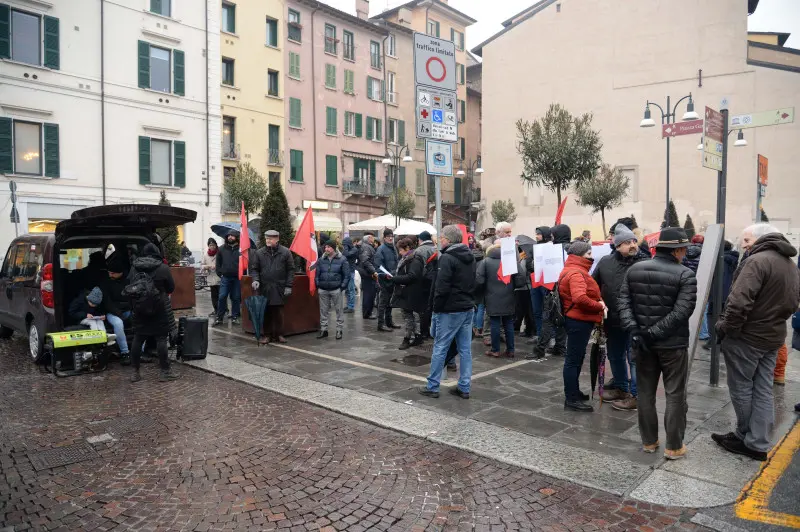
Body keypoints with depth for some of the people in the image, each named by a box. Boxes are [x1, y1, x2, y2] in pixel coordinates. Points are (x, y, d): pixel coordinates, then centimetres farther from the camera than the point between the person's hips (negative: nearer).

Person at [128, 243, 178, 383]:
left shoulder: (134, 268, 4)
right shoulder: (163, 268, -10)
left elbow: (129, 286, 11)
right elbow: (171, 288, -2)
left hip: (139, 309, 4)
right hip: (159, 309, -4)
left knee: (138, 339, 10)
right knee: (161, 339, 0)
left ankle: (135, 372, 17)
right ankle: (165, 371, 4)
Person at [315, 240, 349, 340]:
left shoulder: (342, 260, -4)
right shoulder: (321, 260, 7)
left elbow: (347, 275, -4)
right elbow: (317, 274, 12)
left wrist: (342, 287, -8)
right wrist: (318, 285, 2)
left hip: (336, 290, -3)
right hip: (323, 290, 4)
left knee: (338, 310, 4)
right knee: (323, 311, 10)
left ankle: (339, 330, 13)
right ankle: (323, 329, 19)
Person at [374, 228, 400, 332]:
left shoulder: (393, 248, 13)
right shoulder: (381, 249, -13)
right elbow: (378, 265, -19)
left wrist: (395, 273, 14)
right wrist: (385, 274, -30)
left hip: (392, 279, 8)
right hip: (384, 280, -8)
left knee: (389, 302, 17)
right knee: (383, 302, -3)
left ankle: (389, 321, 28)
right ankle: (381, 324, 3)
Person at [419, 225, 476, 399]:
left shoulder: (447, 257, -15)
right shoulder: (470, 257, 12)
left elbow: (442, 287, -19)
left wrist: (436, 308, -10)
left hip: (450, 310, -8)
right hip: (467, 308, 8)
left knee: (440, 348, 2)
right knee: (465, 349, 9)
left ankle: (432, 387, 9)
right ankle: (464, 388, 14)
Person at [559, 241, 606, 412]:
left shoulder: (575, 270, 16)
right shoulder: (576, 273, -19)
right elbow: (580, 298, -33)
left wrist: (598, 302, 5)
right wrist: (599, 305, -19)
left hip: (578, 320, 11)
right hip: (579, 321, -11)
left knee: (576, 358, 19)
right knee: (574, 360, -5)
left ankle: (573, 392, 32)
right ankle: (571, 400, 2)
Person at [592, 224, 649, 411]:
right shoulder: (605, 262, 3)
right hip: (612, 320, 6)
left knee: (634, 359, 4)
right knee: (615, 356, 20)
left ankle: (635, 395, 17)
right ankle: (621, 387, 39)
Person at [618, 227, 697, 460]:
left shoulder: (634, 269, 2)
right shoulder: (685, 275, -11)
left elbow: (623, 302, -5)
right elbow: (681, 312, -20)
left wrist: (634, 330, -11)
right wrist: (653, 333, -18)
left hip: (641, 341, 4)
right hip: (673, 344, -4)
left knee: (645, 392, 14)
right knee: (675, 395, 8)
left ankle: (648, 441, 24)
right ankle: (674, 447, 16)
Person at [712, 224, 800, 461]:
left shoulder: (757, 260, -19)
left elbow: (740, 301, -26)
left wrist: (726, 327, -15)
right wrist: (774, 320, 17)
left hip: (747, 335, -9)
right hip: (773, 336, 9)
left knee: (741, 387, 7)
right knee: (763, 390, 12)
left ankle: (745, 438, 21)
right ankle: (758, 444, 17)